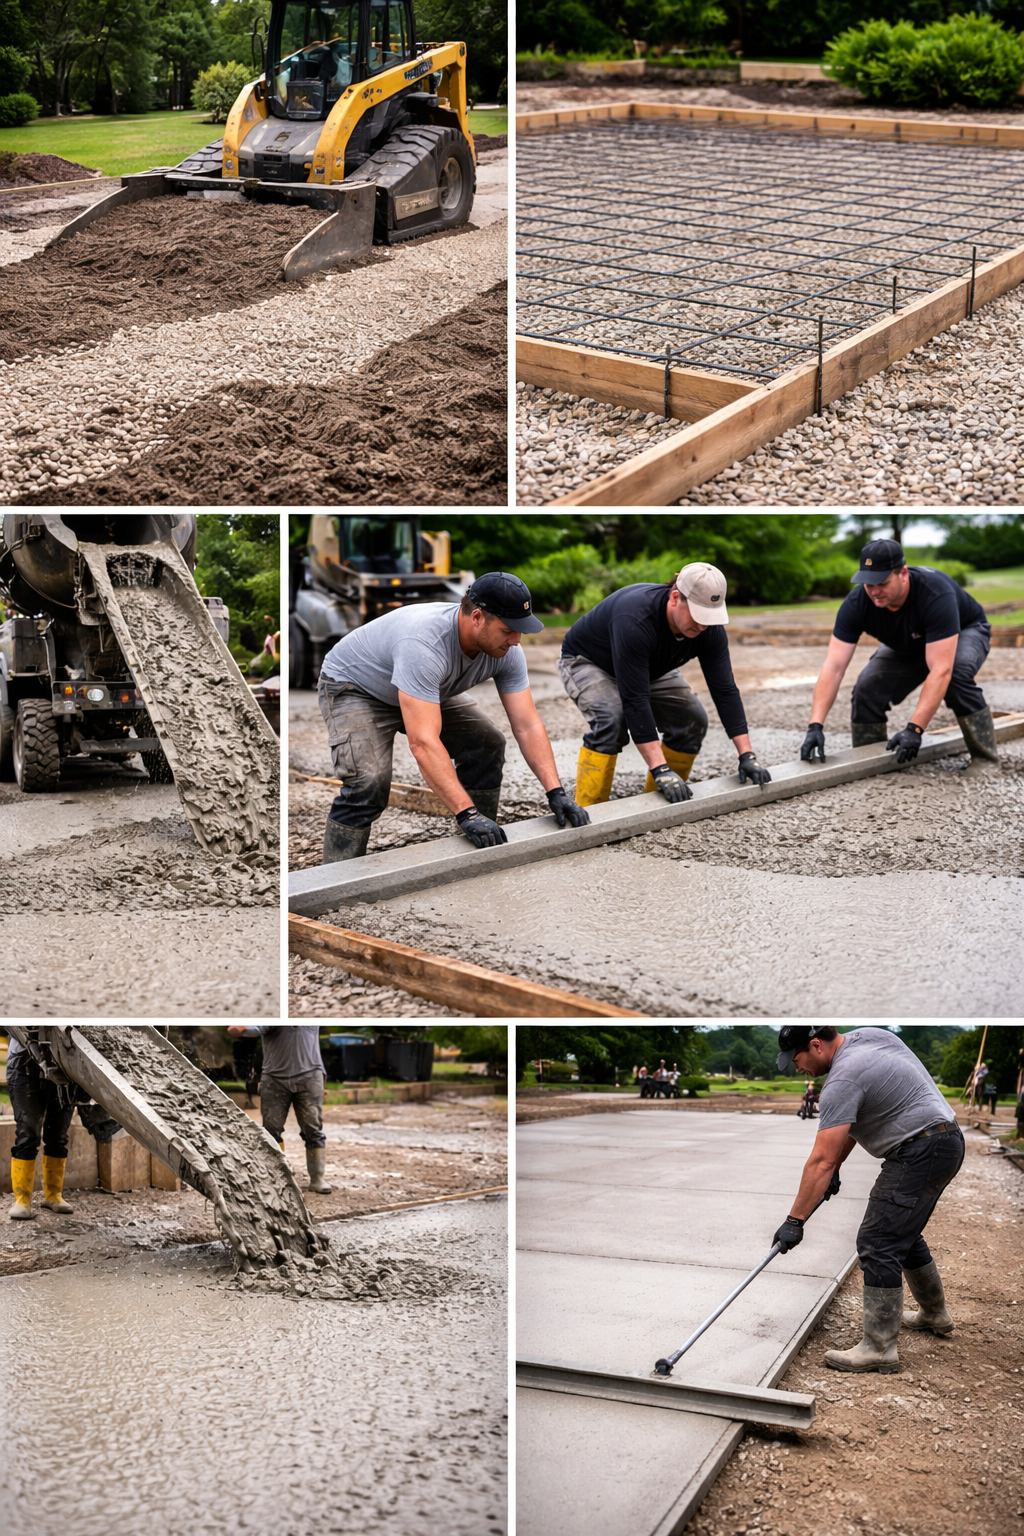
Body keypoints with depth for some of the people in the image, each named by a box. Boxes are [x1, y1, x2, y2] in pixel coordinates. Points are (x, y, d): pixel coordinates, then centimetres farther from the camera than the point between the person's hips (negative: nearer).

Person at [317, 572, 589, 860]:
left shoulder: (506, 649, -21)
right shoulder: (425, 644, -44)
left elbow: (527, 726, -16)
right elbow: (423, 742, -48)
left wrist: (556, 793, -26)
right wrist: (466, 814, -51)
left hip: (424, 690, 7)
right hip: (353, 686, -7)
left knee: (487, 745, -6)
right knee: (369, 785, -27)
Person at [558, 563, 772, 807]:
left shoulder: (709, 627, -23)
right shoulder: (635, 620, -43)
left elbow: (725, 690, -17)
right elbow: (634, 700, -44)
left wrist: (747, 756, -23)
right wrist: (660, 770, -46)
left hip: (648, 668, 7)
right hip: (586, 662, -7)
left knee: (692, 720, -8)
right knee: (613, 719, -33)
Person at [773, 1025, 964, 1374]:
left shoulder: (844, 1079, -18)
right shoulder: (867, 1036, 10)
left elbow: (821, 1161, -20)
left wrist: (794, 1222, -15)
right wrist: (835, 1169, 19)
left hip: (919, 1152, -11)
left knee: (878, 1245, -9)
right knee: (903, 1234, 25)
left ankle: (879, 1348, -6)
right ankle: (934, 1315, 40)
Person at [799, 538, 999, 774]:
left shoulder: (935, 594, -42)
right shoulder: (856, 604, -29)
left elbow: (940, 670, -46)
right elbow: (833, 667, -32)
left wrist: (914, 729, -51)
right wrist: (815, 725, -43)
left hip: (964, 631, -4)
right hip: (908, 647, 4)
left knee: (957, 675, -35)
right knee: (867, 690, -17)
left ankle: (986, 759, -19)